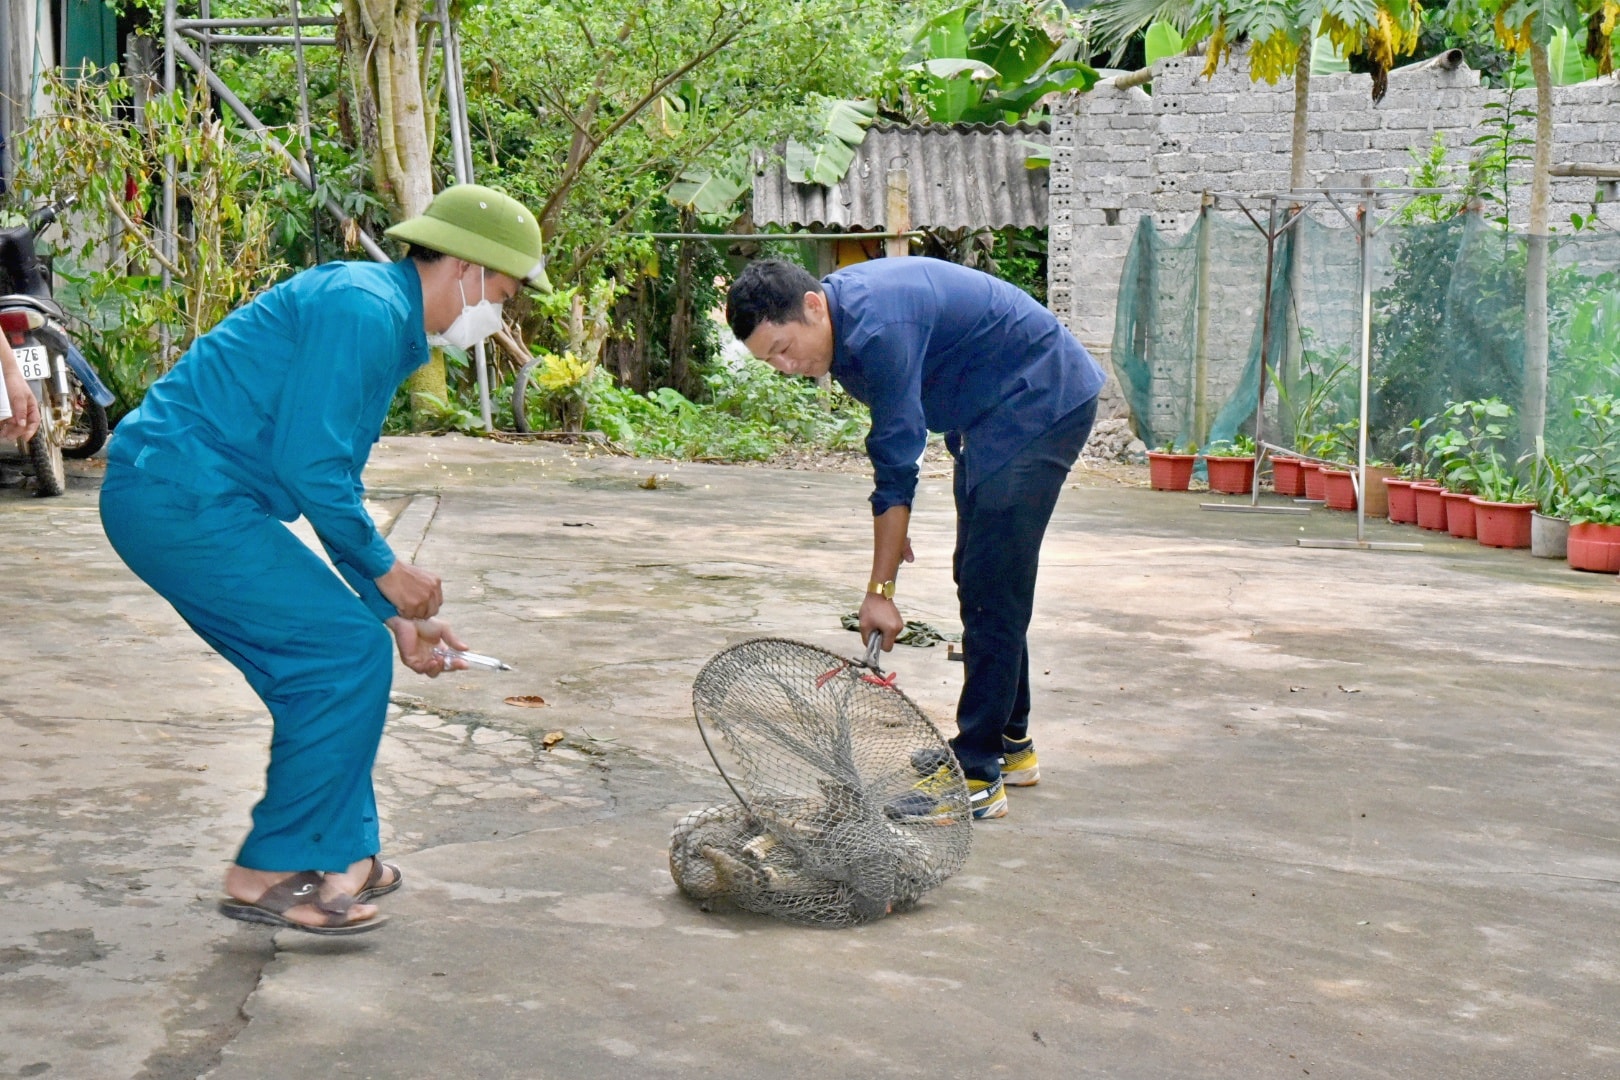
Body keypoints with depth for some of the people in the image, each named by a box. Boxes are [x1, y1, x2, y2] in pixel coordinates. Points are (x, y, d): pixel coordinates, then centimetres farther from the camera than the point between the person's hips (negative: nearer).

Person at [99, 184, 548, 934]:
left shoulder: (382, 322, 20)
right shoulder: (364, 307, -13)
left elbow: (327, 480, 25)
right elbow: (307, 463, -21)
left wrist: (393, 616, 22)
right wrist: (386, 572, -8)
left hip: (167, 502, 10)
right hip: (184, 499, -10)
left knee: (325, 668, 13)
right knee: (349, 653, -8)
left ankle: (340, 858, 21)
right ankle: (271, 874, 0)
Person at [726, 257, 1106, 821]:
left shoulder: (878, 327, -29)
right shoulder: (841, 316, 1)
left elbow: (897, 462, -25)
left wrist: (879, 590, -21)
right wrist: (894, 520, 15)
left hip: (1043, 405, -10)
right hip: (993, 411, 10)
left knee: (990, 589, -13)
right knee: (980, 580, 15)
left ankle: (976, 778, -11)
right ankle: (1009, 745, 26)